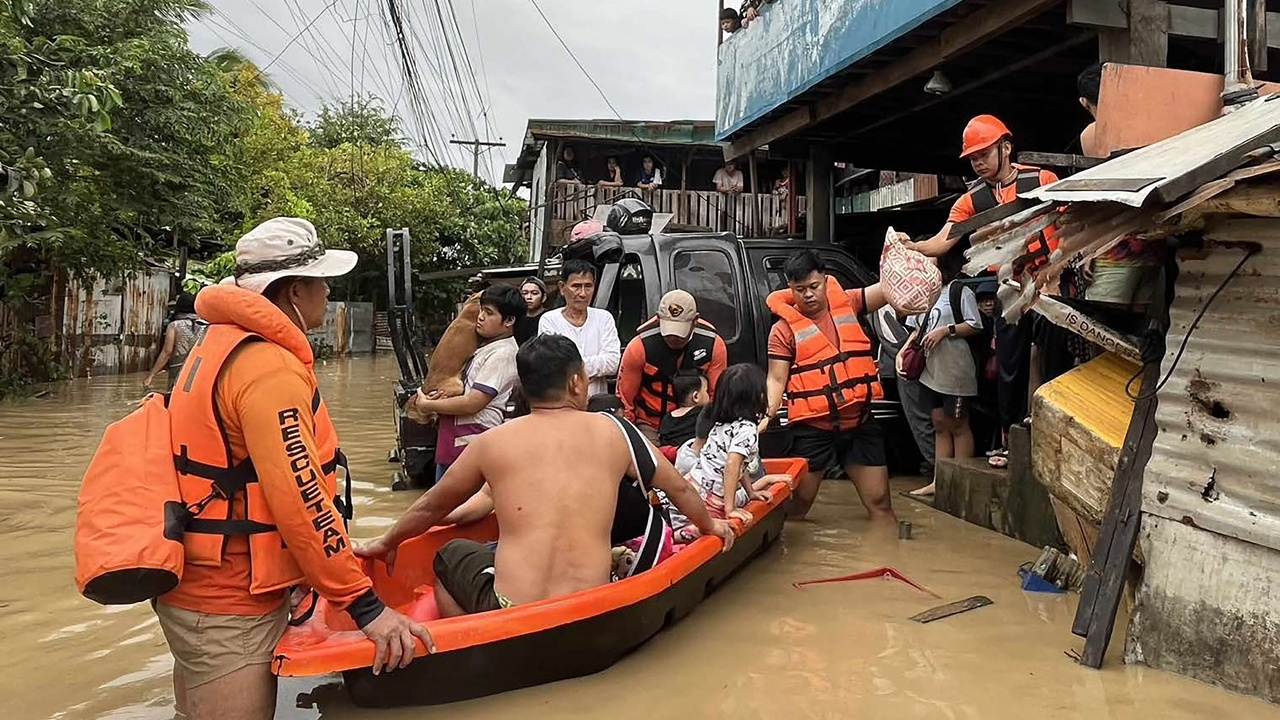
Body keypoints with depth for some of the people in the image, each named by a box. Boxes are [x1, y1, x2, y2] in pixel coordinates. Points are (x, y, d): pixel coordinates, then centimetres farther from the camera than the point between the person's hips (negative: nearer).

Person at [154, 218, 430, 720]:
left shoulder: (223, 342, 11)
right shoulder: (268, 367, -21)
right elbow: (300, 499, -26)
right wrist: (366, 607, -22)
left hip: (200, 585, 10)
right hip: (228, 607, -10)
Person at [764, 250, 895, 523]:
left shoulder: (847, 303, 4)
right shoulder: (784, 329, -6)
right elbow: (776, 380, -6)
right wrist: (766, 415, -22)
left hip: (860, 423, 3)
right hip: (813, 429, -3)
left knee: (880, 503, 9)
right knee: (798, 504, 7)